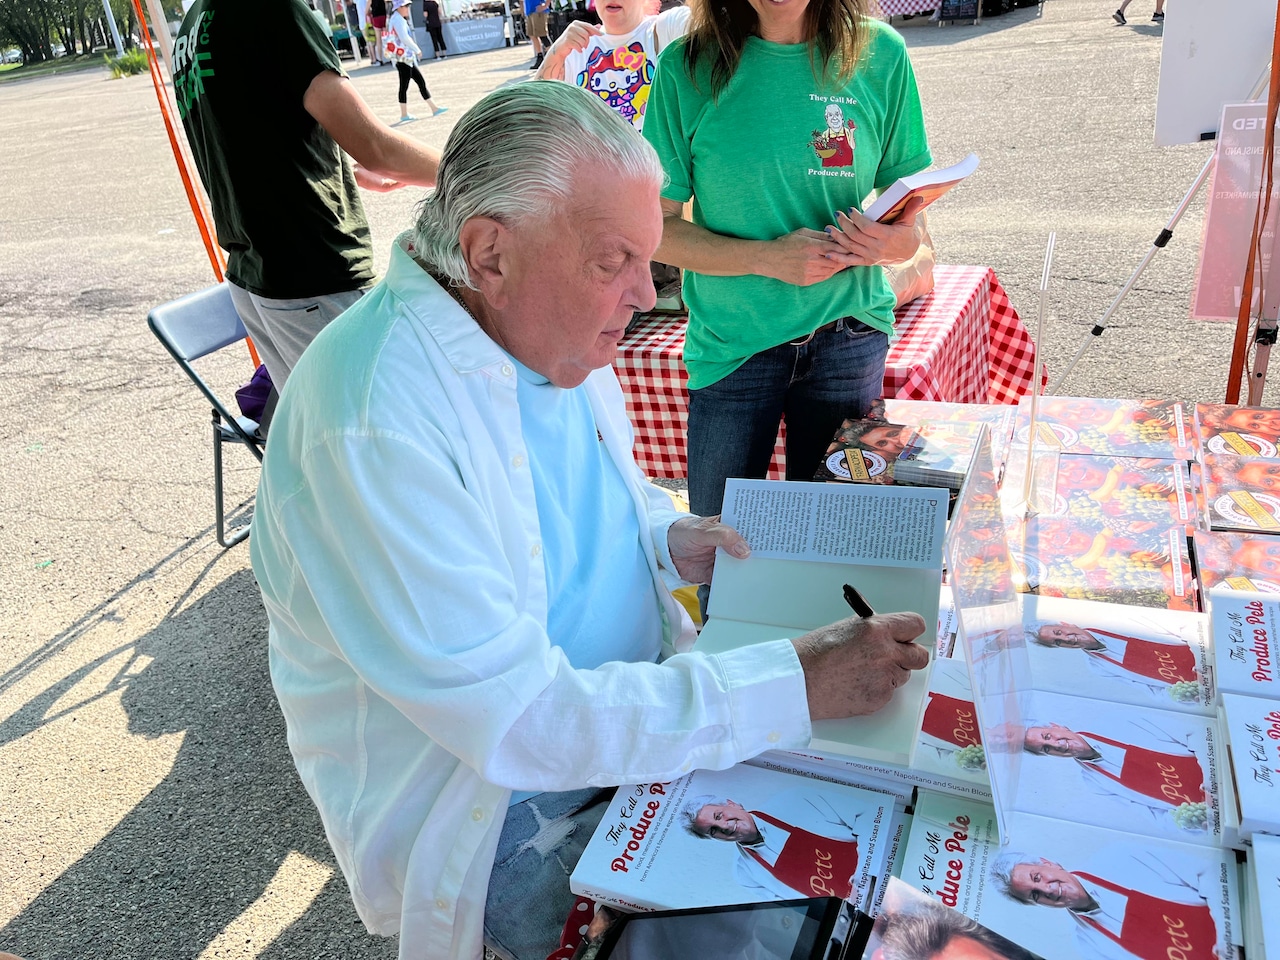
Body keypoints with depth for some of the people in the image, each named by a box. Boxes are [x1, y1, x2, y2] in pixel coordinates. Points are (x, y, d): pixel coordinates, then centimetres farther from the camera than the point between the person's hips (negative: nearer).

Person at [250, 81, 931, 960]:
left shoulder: (550, 329, -3)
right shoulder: (372, 424, -30)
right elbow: (518, 718, -31)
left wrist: (664, 539, -5)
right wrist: (793, 687, -30)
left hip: (640, 695, 7)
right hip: (498, 810, -7)